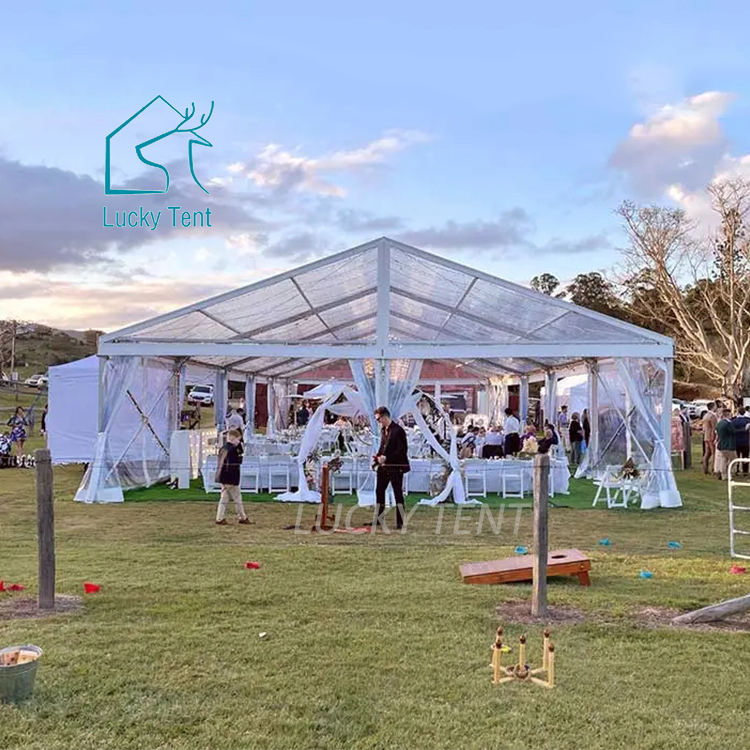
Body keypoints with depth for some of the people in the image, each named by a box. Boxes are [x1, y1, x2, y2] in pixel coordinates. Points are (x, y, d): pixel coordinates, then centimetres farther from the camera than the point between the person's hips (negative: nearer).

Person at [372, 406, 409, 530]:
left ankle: (400, 522, 7)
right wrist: (377, 459, 5)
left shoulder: (398, 430, -14)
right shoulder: (383, 429, 11)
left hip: (396, 467, -8)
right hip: (383, 467, 8)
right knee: (379, 491, 13)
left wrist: (386, 458, -22)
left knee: (398, 494, 0)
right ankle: (378, 519, 25)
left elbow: (402, 450, -18)